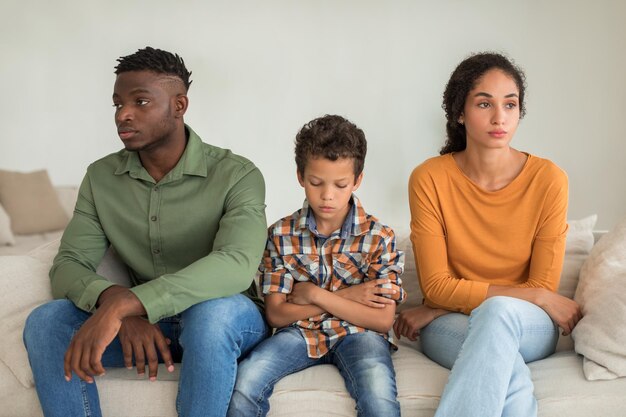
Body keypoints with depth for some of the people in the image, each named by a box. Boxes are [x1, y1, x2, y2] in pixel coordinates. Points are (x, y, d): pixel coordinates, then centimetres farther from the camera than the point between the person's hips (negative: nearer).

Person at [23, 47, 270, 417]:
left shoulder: (237, 175, -15)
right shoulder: (101, 177, 1)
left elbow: (237, 264, -32)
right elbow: (68, 266, -6)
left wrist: (122, 303, -43)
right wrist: (114, 302, -31)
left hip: (231, 320, -3)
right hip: (146, 324, 4)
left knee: (212, 311, -38)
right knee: (45, 322, -21)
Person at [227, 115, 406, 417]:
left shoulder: (378, 236, -6)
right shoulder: (281, 234, -2)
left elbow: (382, 320, -10)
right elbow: (276, 314, -4)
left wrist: (315, 294, -13)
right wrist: (344, 297, -11)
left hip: (356, 332, -1)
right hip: (300, 332, 2)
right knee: (245, 379, -26)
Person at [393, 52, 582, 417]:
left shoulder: (548, 179, -10)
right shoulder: (429, 179, -10)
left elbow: (543, 286, -8)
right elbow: (437, 286, -11)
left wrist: (434, 311, -13)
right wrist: (537, 298, -16)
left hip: (529, 326, 1)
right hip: (449, 327, -1)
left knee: (498, 311, -36)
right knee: (511, 373, -36)